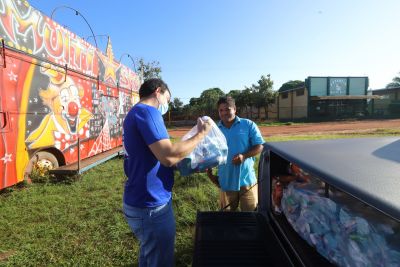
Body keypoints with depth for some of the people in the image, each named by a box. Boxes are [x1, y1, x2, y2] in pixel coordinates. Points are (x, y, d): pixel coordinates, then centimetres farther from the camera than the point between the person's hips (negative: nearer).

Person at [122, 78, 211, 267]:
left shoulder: (134, 113, 12)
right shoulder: (147, 111, -19)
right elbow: (168, 156, -29)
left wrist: (181, 159, 16)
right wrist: (200, 135, -17)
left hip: (141, 202, 10)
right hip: (151, 205, -9)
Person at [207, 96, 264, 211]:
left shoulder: (248, 125, -3)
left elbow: (259, 146, -4)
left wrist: (244, 156, -20)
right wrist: (209, 173, 4)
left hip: (247, 179, -2)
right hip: (226, 181, 2)